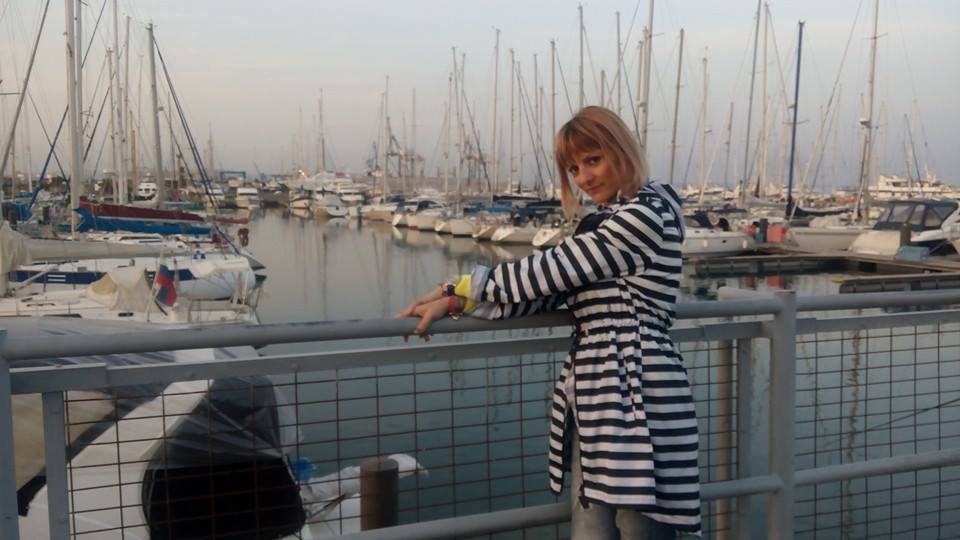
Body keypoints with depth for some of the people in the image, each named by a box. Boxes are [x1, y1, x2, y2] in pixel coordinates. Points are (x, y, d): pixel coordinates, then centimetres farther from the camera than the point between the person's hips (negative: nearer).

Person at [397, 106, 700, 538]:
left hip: (636, 400, -9)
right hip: (593, 403, 9)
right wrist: (454, 304, -2)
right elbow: (547, 291, 8)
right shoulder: (605, 224, 19)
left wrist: (461, 287, -5)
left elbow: (550, 269, -13)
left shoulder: (647, 212, -10)